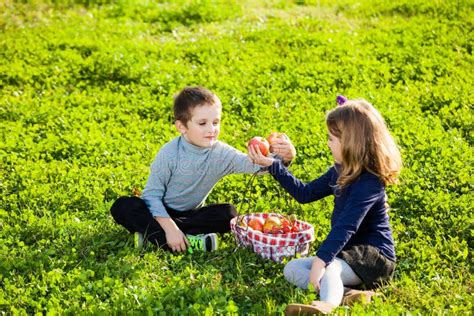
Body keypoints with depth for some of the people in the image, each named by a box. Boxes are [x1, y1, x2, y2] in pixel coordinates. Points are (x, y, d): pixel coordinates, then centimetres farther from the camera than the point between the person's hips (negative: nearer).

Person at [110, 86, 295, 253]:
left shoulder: (222, 154, -12)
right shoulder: (169, 153, -21)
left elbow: (256, 164, -22)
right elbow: (152, 195, -19)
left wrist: (283, 156, -44)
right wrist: (169, 228, -31)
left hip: (190, 213, 3)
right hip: (160, 212, -3)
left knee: (229, 214, -20)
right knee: (122, 206, -28)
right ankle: (187, 243, -35)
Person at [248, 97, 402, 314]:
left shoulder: (369, 182, -22)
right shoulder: (341, 172, 6)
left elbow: (346, 226, -33)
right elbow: (305, 193, 15)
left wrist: (321, 260, -42)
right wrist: (272, 165, 14)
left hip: (373, 256, -9)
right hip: (346, 252, 10)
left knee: (327, 268, -35)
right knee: (292, 270, -3)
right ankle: (346, 294, -25)